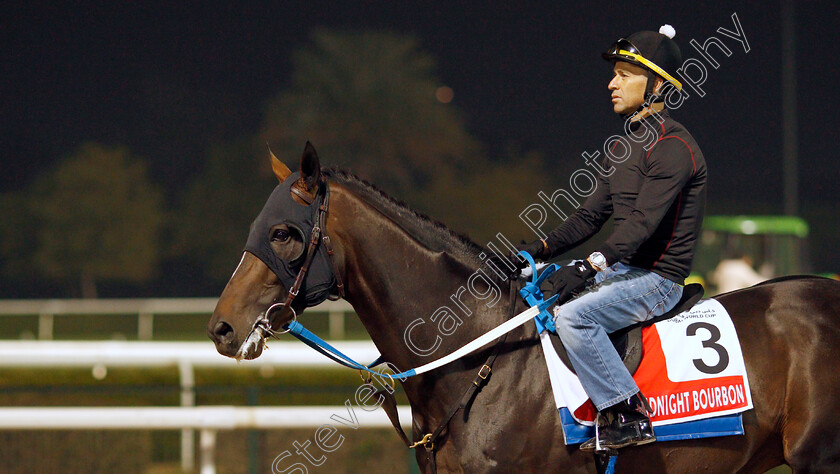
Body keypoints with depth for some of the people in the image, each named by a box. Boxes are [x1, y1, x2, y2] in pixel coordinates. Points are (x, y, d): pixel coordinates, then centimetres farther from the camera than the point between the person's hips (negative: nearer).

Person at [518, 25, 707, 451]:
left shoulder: (672, 148, -16)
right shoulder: (626, 146, 16)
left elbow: (643, 224, -26)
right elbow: (590, 215, 17)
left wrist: (589, 267, -32)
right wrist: (542, 249, 3)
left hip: (656, 278, -10)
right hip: (622, 268, 10)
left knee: (572, 315, -28)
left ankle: (630, 416, -22)